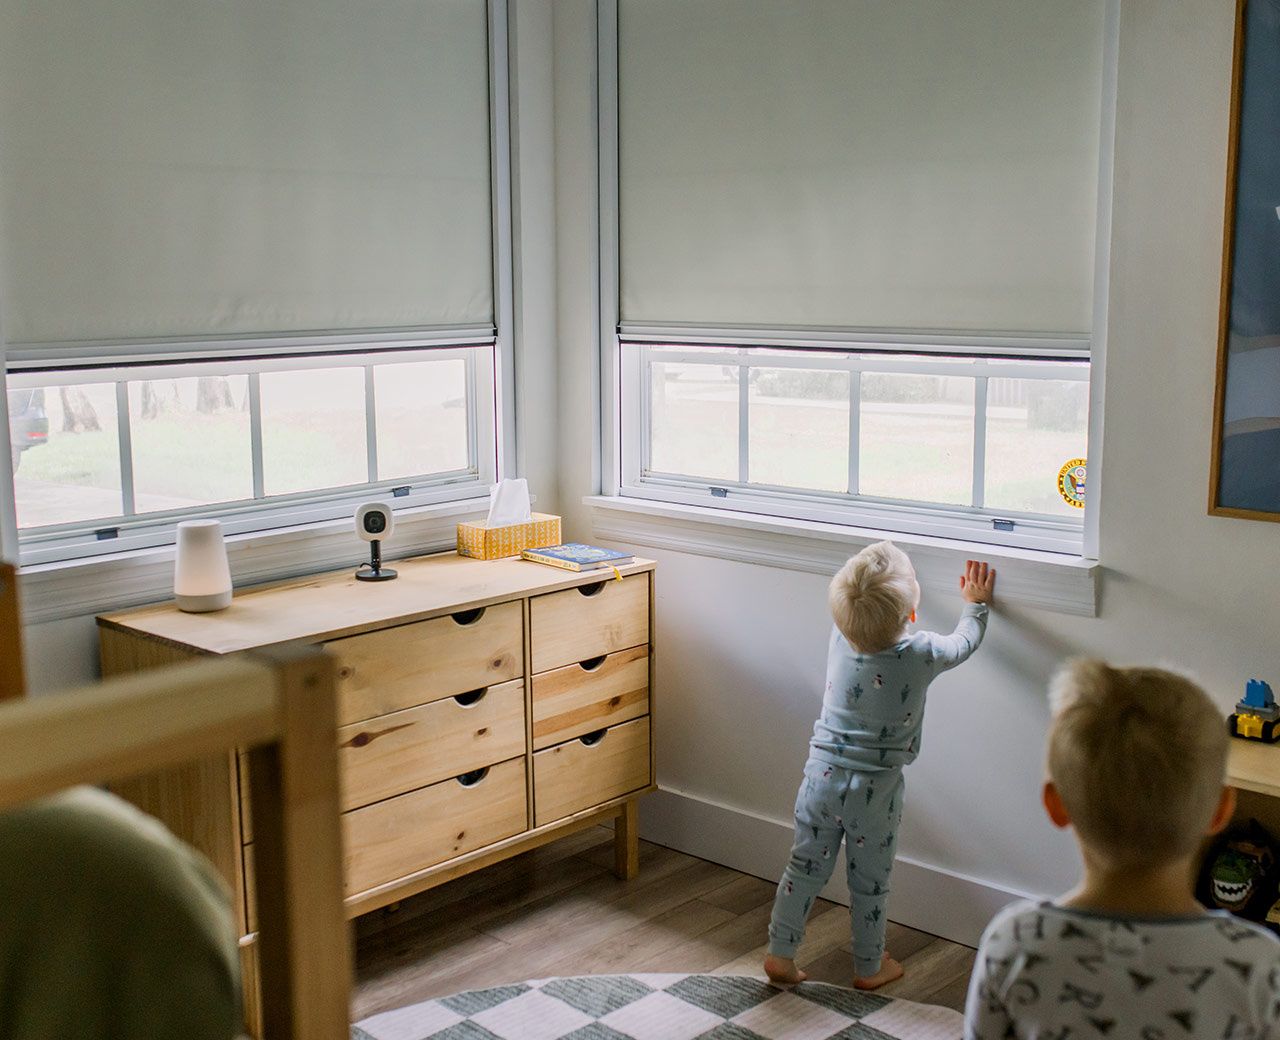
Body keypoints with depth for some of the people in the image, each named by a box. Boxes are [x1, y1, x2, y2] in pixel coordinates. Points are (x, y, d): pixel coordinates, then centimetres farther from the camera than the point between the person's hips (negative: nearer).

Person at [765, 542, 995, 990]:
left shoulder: (840, 637, -9)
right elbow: (964, 642, 4)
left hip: (822, 776, 3)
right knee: (870, 882, 15)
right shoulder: (920, 654, -18)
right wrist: (976, 602, 22)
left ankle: (779, 955, 24)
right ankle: (869, 967, 31)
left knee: (804, 868, 15)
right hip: (875, 790, -3)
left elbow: (864, 619, 17)